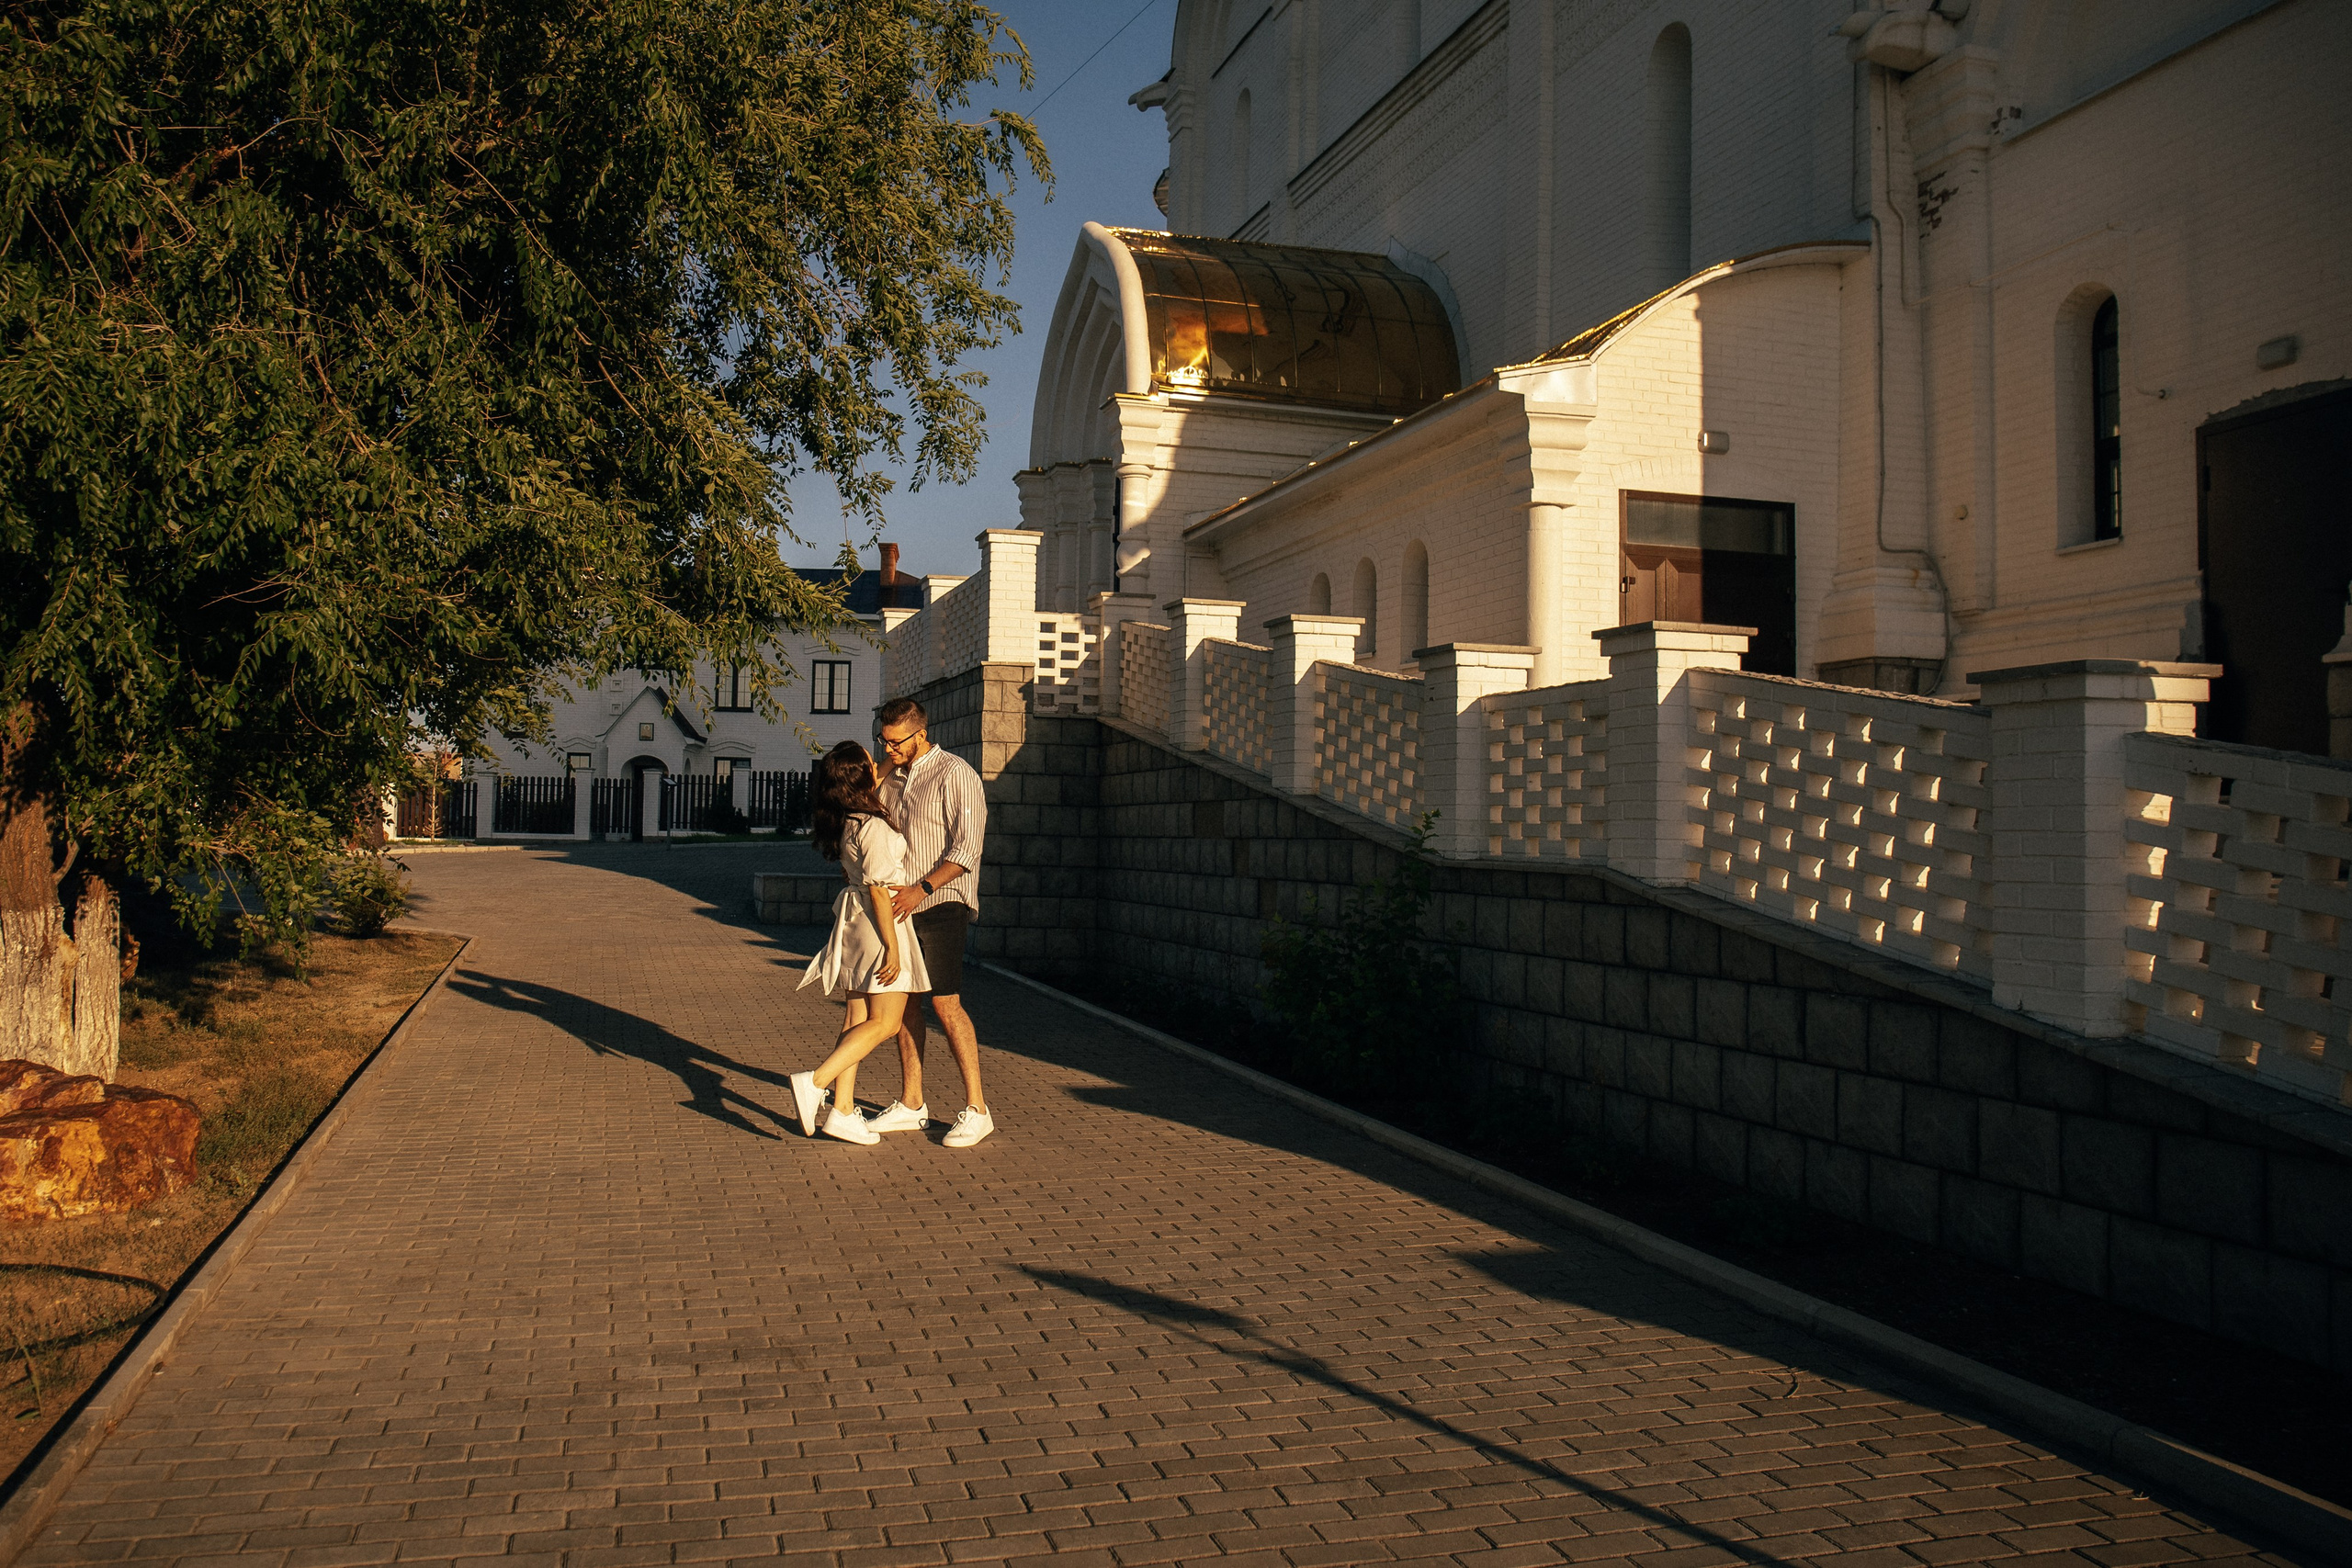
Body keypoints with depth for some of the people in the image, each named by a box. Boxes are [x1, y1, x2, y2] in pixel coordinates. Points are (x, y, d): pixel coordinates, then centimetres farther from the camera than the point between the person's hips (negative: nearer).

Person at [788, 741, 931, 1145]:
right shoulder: (873, 827, -20)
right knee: (885, 1022, -5)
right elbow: (878, 890, -21)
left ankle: (842, 1111, 10)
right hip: (880, 924, -9)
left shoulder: (844, 823, 6)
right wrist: (892, 946, -20)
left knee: (859, 1019, 10)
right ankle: (815, 1083, -13)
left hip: (854, 919, 9)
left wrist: (889, 767, 35)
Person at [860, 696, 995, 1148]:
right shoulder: (894, 780, 15)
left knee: (945, 1004, -12)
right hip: (902, 906, 8)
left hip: (942, 903, -8)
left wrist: (923, 888, -24)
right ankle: (911, 1105, 17)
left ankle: (976, 1109, -6)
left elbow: (967, 848, -17)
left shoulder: (954, 774, -10)